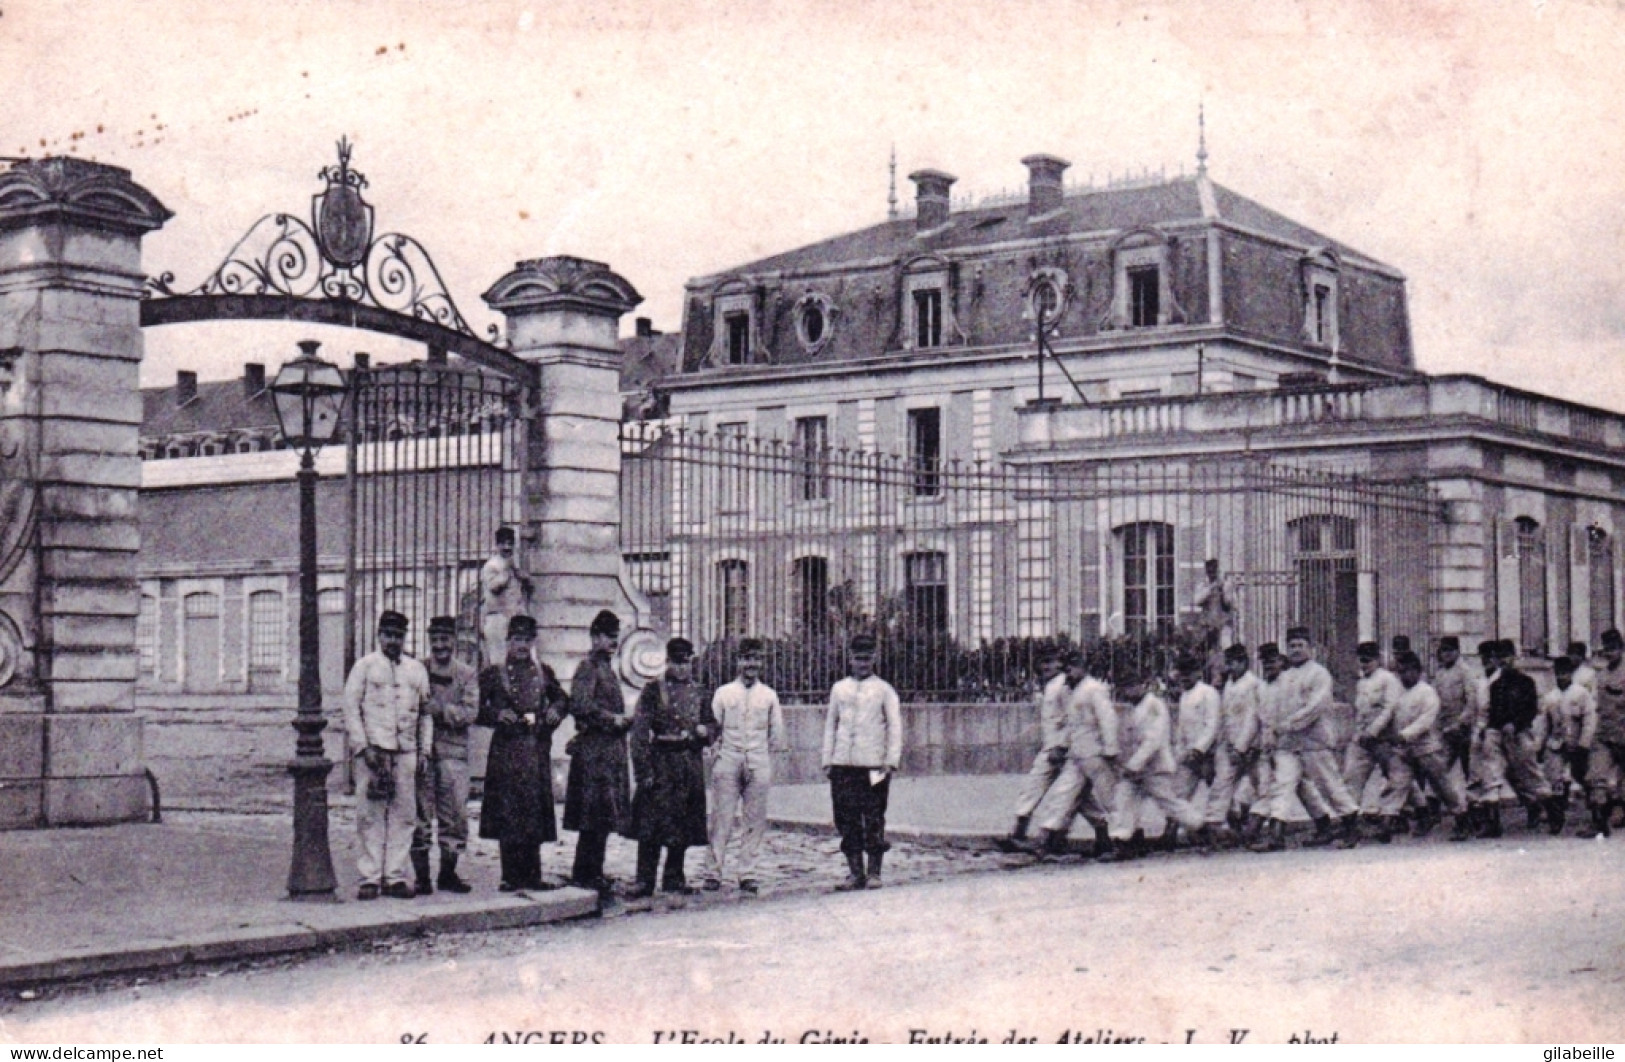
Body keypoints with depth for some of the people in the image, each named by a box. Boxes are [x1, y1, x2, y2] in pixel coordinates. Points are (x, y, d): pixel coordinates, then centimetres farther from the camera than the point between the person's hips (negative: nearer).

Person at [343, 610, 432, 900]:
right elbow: (351, 708, 0)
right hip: (375, 749, -4)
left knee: (404, 815, 3)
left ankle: (395, 876, 8)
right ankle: (369, 878, 0)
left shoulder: (417, 670, 16)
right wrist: (363, 747, -8)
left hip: (407, 752, 4)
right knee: (371, 815, -4)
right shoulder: (365, 666, 5)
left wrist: (425, 750, 10)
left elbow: (426, 712, 19)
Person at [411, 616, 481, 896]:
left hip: (454, 750, 1)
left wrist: (439, 709, -16)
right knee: (421, 814, -2)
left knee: (455, 814, 3)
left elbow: (470, 713, -4)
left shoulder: (467, 675, 8)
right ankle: (421, 875, 4)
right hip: (422, 748, -1)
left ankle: (448, 872, 15)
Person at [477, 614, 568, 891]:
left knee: (536, 811, 4)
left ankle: (532, 875, 10)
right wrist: (497, 715, -14)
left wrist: (556, 710, 3)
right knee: (507, 812, -4)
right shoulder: (493, 674, 2)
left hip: (537, 751, 3)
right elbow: (475, 709, 2)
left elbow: (560, 697, 24)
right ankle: (511, 876, 0)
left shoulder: (543, 673, 12)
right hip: (506, 751, -3)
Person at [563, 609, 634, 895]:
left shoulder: (607, 668, 20)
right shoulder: (589, 667, -9)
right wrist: (612, 719, -16)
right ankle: (586, 874, -5)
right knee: (595, 817, -9)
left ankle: (591, 873, 14)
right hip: (594, 750, -9)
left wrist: (624, 719, 10)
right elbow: (580, 705, -21)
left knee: (603, 817, 10)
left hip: (611, 750, 9)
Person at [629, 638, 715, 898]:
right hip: (661, 764, -5)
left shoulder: (697, 691, 13)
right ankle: (645, 881, -2)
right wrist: (644, 770, -15)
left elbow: (711, 723, 22)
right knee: (652, 825, -6)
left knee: (684, 825, 7)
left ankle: (674, 879, 17)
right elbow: (640, 732, -7)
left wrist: (705, 730, -3)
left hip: (691, 766, 5)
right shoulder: (653, 690, -3)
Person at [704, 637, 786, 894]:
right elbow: (713, 728, 10)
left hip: (758, 763, 1)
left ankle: (748, 873, 7)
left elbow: (777, 734, 14)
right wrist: (714, 751, 3)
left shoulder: (769, 695, 11)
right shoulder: (724, 693, 8)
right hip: (728, 761, -1)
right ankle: (713, 872, -2)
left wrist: (769, 765, 12)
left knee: (754, 820, 2)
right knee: (722, 818, -4)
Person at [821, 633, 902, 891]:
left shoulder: (884, 690, 6)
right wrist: (827, 760, 10)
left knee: (874, 820, -1)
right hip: (842, 764, 3)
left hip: (873, 764, -3)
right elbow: (830, 725, 17)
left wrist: (891, 761, -7)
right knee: (846, 820, 1)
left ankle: (874, 872, 6)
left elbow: (895, 726, 2)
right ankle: (855, 872, 8)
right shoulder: (839, 689, 15)